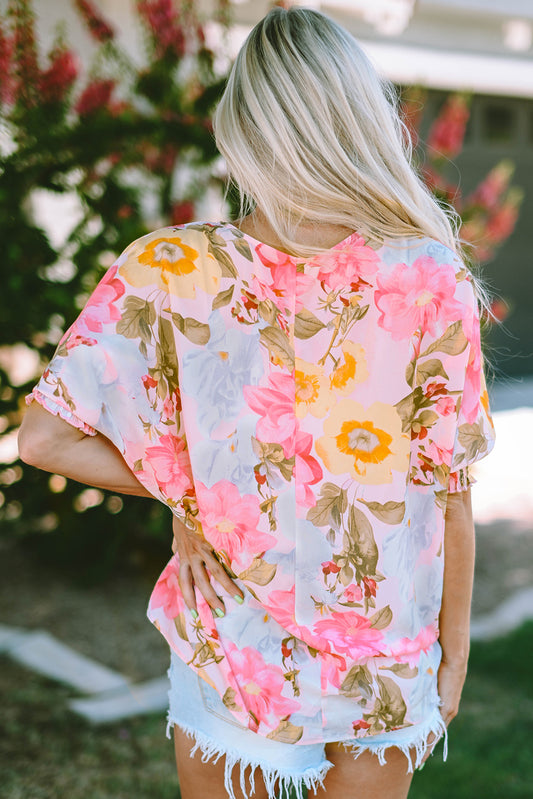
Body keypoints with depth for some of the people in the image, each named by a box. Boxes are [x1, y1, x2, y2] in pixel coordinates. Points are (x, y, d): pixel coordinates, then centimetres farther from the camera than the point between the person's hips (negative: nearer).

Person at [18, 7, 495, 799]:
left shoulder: (172, 273, -17)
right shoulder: (431, 284, -18)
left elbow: (44, 437, -16)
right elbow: (451, 498, -11)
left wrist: (184, 488, -3)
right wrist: (454, 656, 2)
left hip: (232, 653, 0)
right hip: (386, 670, 1)